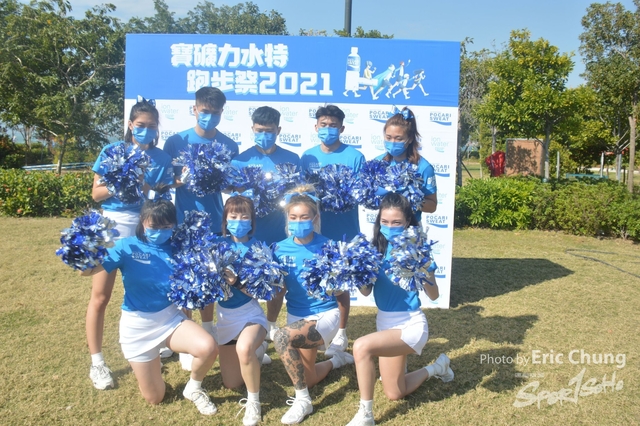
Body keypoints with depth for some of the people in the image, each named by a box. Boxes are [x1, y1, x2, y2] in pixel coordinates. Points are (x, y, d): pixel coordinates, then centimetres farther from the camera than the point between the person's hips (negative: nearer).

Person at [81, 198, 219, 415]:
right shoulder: (128, 246, -11)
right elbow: (87, 270, -18)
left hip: (171, 318, 1)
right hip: (137, 326, -1)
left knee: (209, 348, -29)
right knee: (154, 398, 8)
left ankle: (193, 388, 5)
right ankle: (143, 363, 43)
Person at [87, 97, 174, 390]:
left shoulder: (161, 159, 2)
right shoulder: (112, 151, -1)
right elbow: (96, 193, -2)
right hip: (112, 225, -1)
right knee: (100, 297, 1)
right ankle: (97, 363, 13)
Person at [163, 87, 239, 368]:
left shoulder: (229, 145, 3)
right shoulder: (176, 142, -3)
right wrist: (180, 181, -20)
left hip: (215, 221, 3)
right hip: (184, 221, -2)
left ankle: (208, 331, 32)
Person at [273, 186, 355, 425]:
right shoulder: (280, 249, -4)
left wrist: (342, 329, -14)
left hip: (325, 315, -5)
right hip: (296, 316, 5)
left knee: (282, 337, -32)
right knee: (306, 379, 14)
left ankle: (302, 400, -14)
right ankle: (337, 360, 46)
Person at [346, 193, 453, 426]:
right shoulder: (376, 248, -2)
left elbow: (434, 295, -15)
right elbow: (366, 291, -4)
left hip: (411, 324, -6)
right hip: (385, 322, 7)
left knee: (362, 346, -32)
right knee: (395, 394, 17)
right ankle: (436, 367, 44)